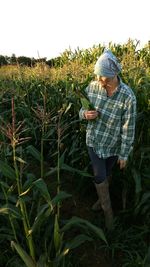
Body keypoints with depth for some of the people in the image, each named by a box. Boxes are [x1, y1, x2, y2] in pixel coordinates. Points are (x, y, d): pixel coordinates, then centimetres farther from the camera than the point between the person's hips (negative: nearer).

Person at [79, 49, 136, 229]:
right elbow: (82, 110, 2)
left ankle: (102, 198, 50)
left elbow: (128, 128, -15)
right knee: (99, 176, 3)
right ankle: (107, 209, 31)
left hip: (113, 144, -2)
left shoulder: (128, 96, -23)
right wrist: (85, 114, -23)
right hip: (93, 140, 2)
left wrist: (124, 154, -9)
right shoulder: (92, 87, -14)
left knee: (106, 175, 18)